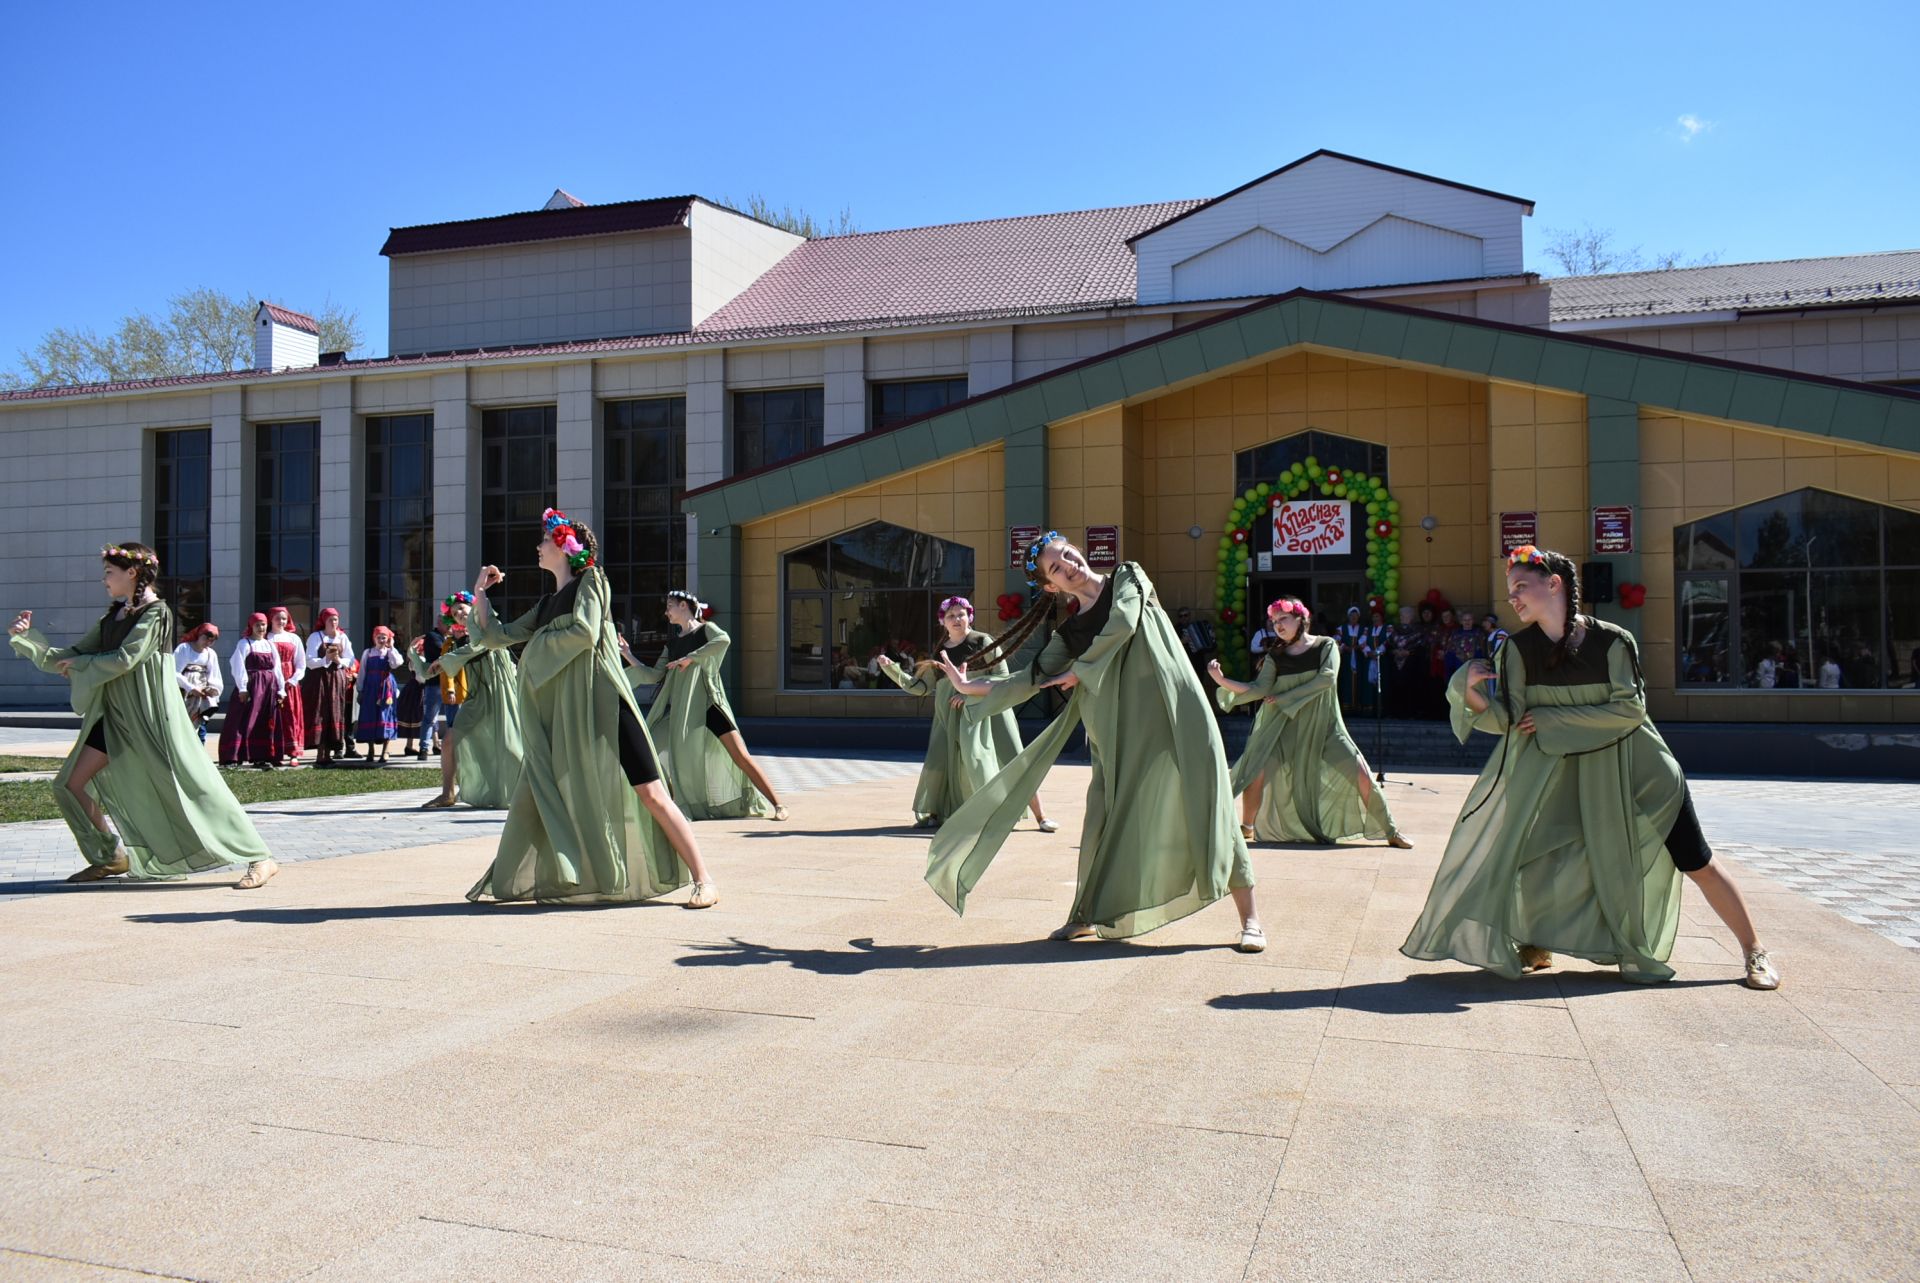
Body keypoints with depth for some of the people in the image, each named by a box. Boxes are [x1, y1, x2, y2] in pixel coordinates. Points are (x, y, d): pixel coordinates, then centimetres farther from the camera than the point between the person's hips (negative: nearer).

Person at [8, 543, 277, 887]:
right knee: (73, 783, 7)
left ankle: (259, 859, -13)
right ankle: (113, 858, 21)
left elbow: (124, 659, -18)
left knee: (189, 786, -13)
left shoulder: (156, 612, -10)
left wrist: (78, 663, -4)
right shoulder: (114, 615, 14)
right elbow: (74, 654, 16)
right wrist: (28, 636, 8)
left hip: (149, 713, -8)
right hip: (115, 714, 8)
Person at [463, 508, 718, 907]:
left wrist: (539, 645, -2)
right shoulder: (547, 604, 21)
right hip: (562, 716, 7)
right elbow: (498, 637, 24)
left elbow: (585, 632, -15)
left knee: (649, 792, -10)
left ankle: (704, 881, -8)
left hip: (602, 705, -7)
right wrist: (480, 595, 16)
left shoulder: (590, 581, 1)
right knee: (533, 798, 5)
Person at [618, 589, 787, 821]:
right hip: (679, 709, 6)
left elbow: (724, 640, -21)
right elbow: (654, 676, 15)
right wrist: (628, 656, 8)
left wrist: (690, 658, -20)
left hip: (708, 705, -6)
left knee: (741, 756, -12)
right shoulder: (673, 643, 18)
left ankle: (778, 804, -8)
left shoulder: (706, 629, 2)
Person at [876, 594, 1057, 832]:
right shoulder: (939, 652, 9)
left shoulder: (982, 642, -3)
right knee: (937, 763, -4)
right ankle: (934, 814, 18)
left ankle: (1040, 817, 1)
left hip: (984, 711, -4)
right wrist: (892, 669, 1)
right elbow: (920, 686, 11)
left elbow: (1002, 678, -6)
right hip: (951, 716, 4)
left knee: (1013, 763, -6)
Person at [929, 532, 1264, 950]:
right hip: (1121, 730, 4)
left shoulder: (1128, 577, 7)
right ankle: (1086, 915, 20)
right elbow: (1033, 679, 13)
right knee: (1106, 816, 2)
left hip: (1173, 713, -3)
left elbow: (1122, 623, -9)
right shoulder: (1069, 632, 13)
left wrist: (1080, 670, 1)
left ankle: (1249, 918, -3)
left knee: (1204, 806, -7)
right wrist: (969, 687, 11)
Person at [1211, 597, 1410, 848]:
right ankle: (1246, 829, 2)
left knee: (1360, 772, -11)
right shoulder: (1275, 656, 7)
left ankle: (1390, 831, 5)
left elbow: (1327, 677, -14)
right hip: (1283, 726, 1)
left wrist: (1285, 697, -15)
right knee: (1256, 772, -17)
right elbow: (1259, 689, -4)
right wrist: (1222, 681, -17)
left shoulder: (1326, 646, 2)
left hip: (1323, 726, -1)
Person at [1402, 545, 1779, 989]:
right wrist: (1471, 693, -34)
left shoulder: (1613, 640, -15)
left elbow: (1631, 708, -19)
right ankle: (1538, 946, 15)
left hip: (1634, 769, -2)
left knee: (1697, 864, 2)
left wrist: (1553, 719, -20)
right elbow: (1507, 720, -14)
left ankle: (1754, 952, 20)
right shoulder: (1519, 648, -7)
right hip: (1566, 773, 3)